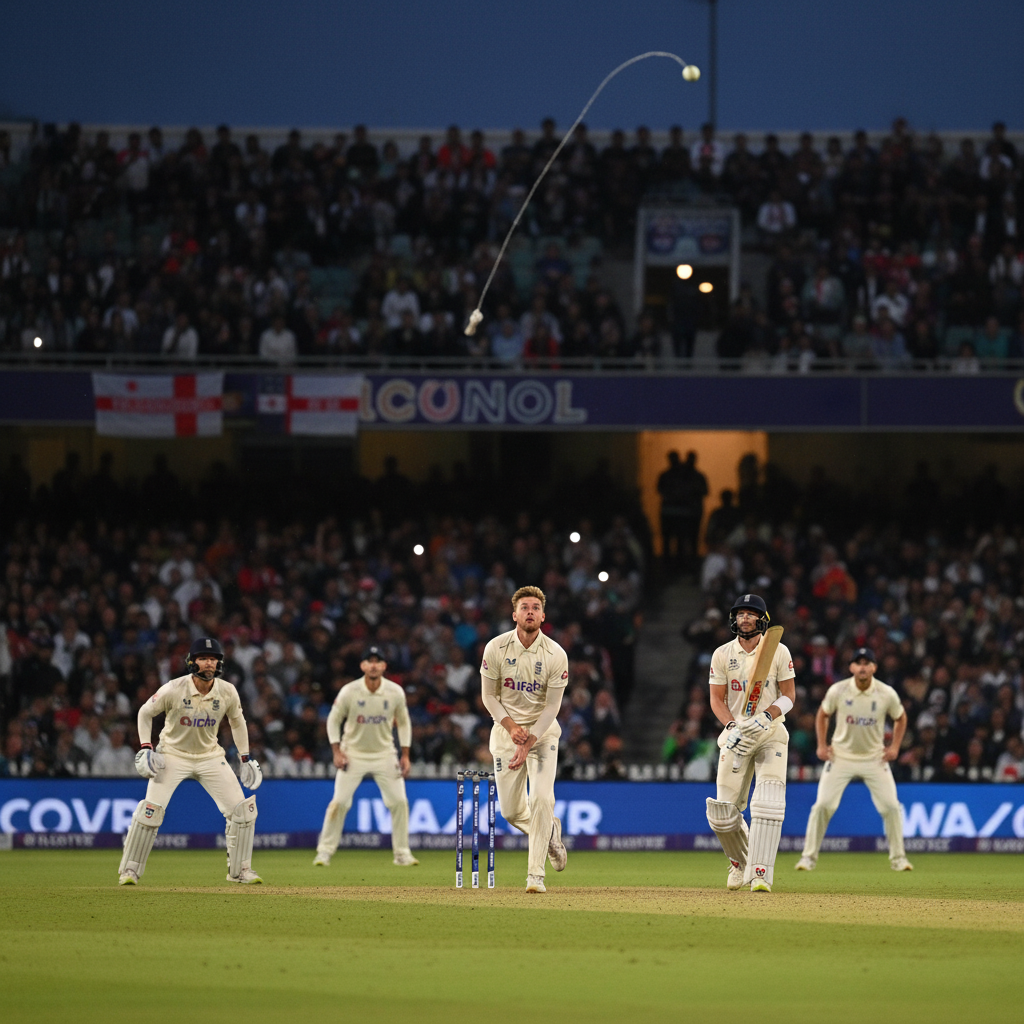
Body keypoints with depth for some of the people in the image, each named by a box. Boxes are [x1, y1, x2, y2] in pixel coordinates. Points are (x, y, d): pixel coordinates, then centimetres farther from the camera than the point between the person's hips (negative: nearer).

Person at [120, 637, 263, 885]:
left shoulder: (227, 692, -11)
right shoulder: (174, 690, -21)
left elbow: (237, 721, 9)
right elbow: (145, 713, -5)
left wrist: (245, 756, 7)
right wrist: (145, 747, -14)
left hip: (210, 756, 3)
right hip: (173, 755, -3)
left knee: (242, 809, -6)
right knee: (151, 809, -18)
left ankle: (240, 870, 10)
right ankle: (129, 871, -4)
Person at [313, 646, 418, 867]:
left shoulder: (395, 692, -9)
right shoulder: (349, 691, -14)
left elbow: (403, 722, 5)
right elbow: (334, 720, -2)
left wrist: (405, 755, 0)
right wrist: (337, 751, -10)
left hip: (384, 754, 2)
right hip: (353, 754, -2)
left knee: (399, 801, -6)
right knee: (339, 802, -9)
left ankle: (402, 853, 7)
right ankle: (324, 852, 1)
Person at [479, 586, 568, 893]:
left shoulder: (556, 655, -14)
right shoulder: (496, 649, -10)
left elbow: (552, 706, -11)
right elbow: (488, 695, -1)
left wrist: (528, 745, -18)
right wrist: (510, 726, -16)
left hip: (542, 730, -2)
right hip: (506, 727, 2)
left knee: (542, 798, -18)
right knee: (510, 810, 1)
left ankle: (535, 875, -12)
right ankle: (550, 831, 35)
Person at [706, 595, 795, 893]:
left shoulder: (779, 652, -2)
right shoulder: (722, 655, 2)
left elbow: (789, 695, -2)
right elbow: (717, 699, 2)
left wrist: (766, 717, -20)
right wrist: (732, 726, -16)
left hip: (771, 734, -2)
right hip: (736, 736, 2)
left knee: (768, 804, -21)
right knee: (723, 813, -2)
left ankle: (760, 875, -22)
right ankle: (740, 862, 27)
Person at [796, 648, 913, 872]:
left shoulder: (887, 694, -11)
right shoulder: (838, 691, -12)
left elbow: (900, 718, 8)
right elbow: (822, 715, 7)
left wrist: (894, 746, -1)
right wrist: (822, 745, -1)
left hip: (874, 758, 1)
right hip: (841, 756, -1)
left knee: (891, 806, -6)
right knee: (823, 804, -9)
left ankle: (898, 858, 10)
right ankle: (809, 856, 2)